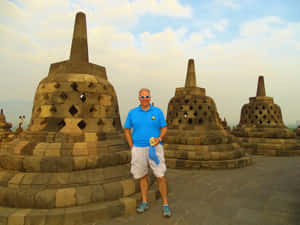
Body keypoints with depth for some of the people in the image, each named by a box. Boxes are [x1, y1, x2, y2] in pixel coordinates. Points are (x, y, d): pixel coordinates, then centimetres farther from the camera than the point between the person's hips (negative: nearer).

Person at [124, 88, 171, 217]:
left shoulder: (157, 111, -1)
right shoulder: (132, 113, 2)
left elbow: (164, 128, 3)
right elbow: (127, 130, 9)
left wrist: (159, 138, -17)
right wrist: (132, 147, 2)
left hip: (154, 148, -1)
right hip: (138, 149, 2)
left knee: (160, 176, -3)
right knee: (142, 176, 12)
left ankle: (165, 205, 11)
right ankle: (144, 203, 27)